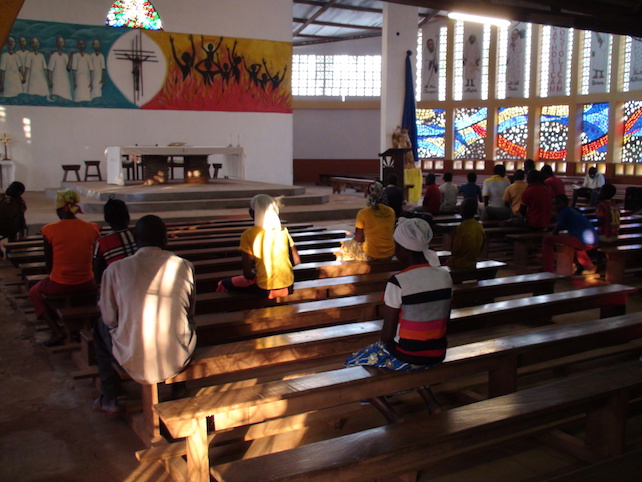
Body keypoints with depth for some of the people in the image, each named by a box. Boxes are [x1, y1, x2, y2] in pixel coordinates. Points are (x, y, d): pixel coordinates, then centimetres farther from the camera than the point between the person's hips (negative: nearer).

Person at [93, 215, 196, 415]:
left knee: (101, 326, 29)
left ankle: (109, 400, 36)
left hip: (135, 363, -1)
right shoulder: (184, 266, -4)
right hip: (178, 359, 1)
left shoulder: (115, 269, -7)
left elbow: (110, 319, 2)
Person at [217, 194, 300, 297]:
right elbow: (296, 261, 4)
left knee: (224, 284, 17)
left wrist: (254, 273, 8)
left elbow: (247, 275, -13)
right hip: (288, 288, 5)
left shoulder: (248, 235, -12)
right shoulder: (283, 231, -1)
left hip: (265, 291, -4)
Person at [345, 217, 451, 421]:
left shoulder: (397, 283, -22)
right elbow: (443, 324, 5)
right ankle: (432, 405, 23)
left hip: (405, 358, -6)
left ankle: (392, 416, 4)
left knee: (353, 364, 18)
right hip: (437, 355, 7)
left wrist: (383, 343, 6)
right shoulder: (445, 276, -4)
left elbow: (387, 334, -16)